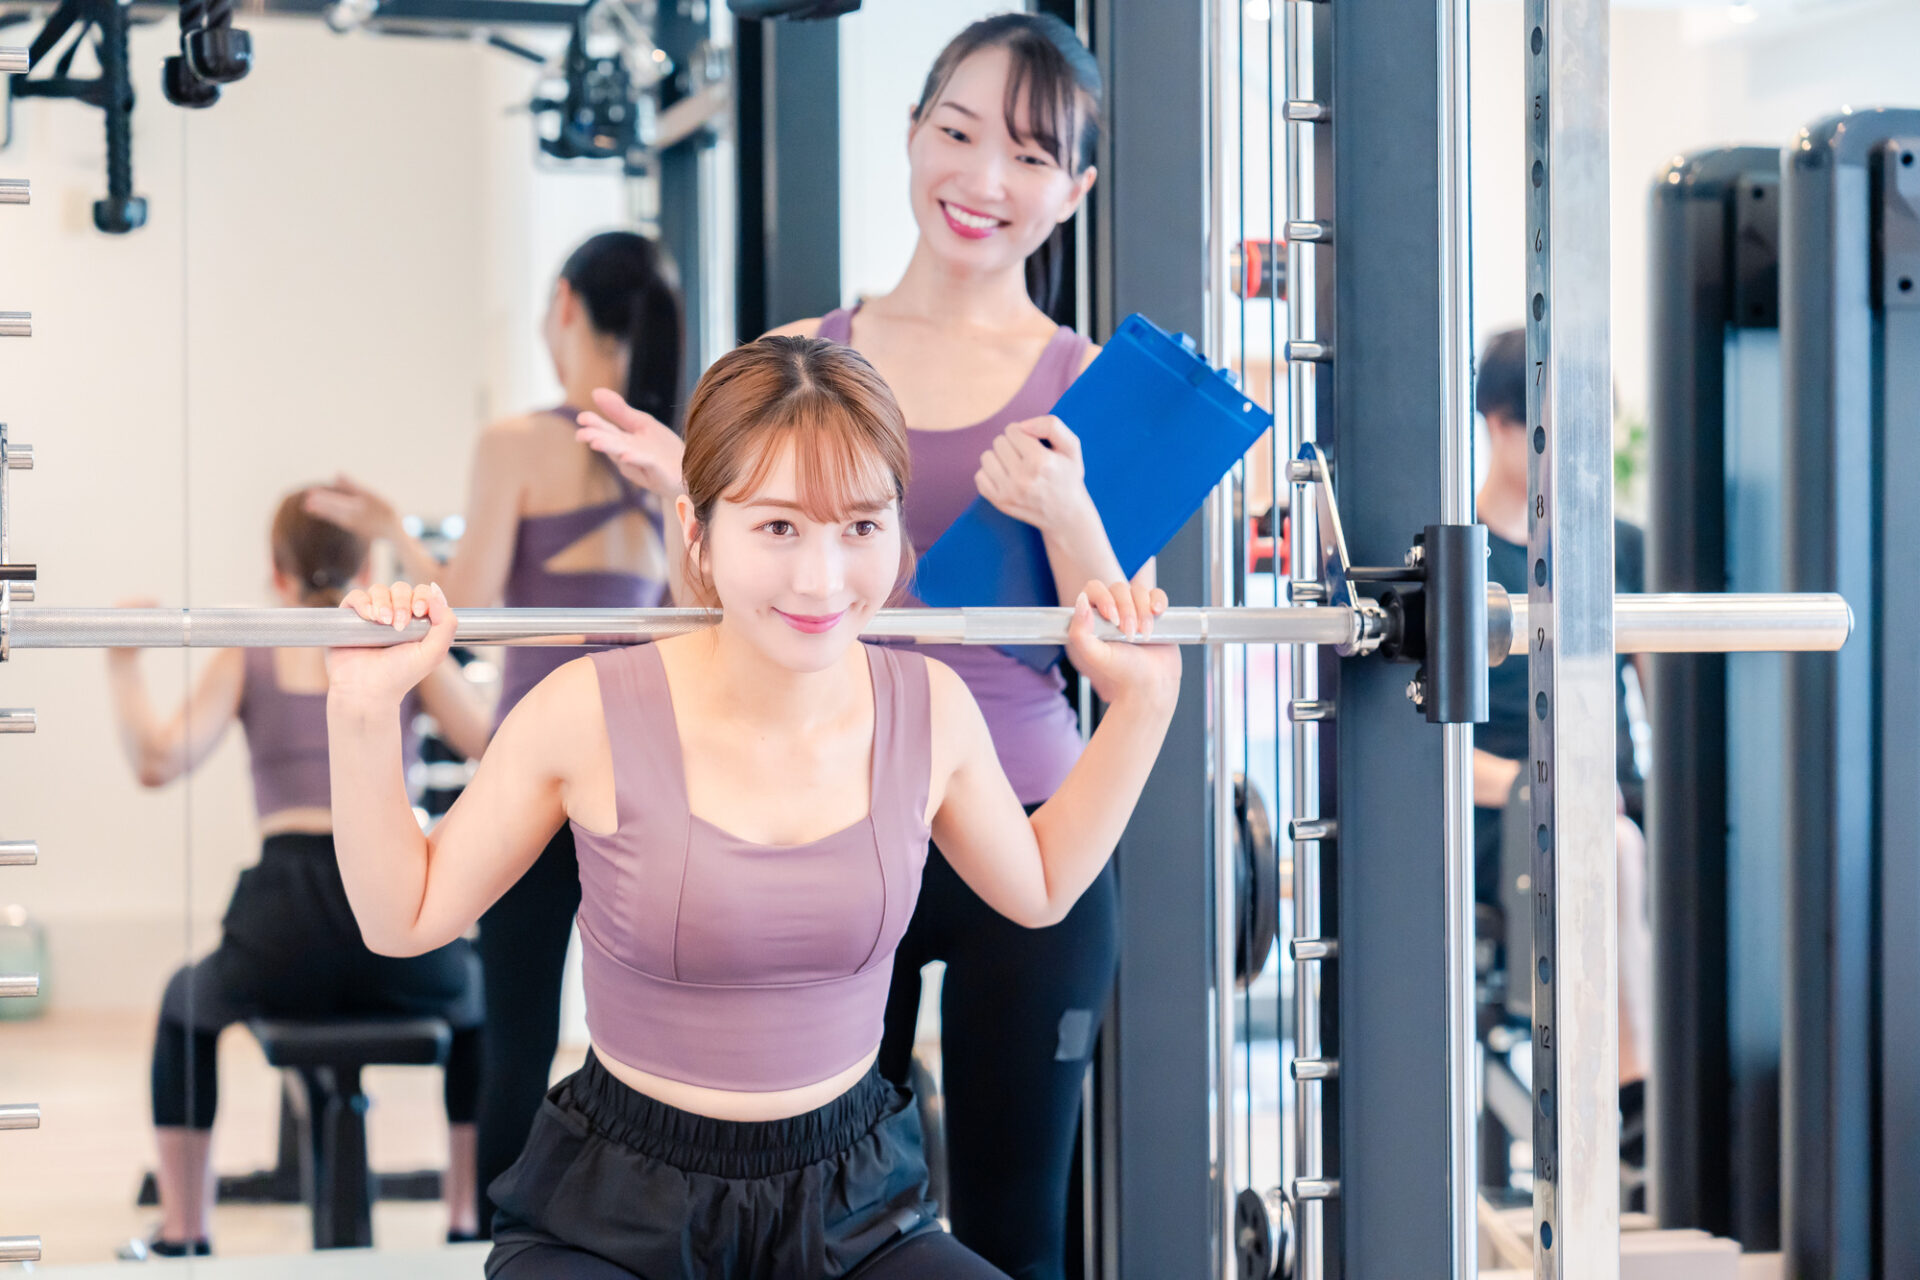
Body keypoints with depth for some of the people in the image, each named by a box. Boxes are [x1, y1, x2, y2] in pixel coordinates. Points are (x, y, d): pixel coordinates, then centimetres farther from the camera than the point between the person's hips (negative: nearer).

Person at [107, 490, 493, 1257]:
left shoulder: (247, 658, 12)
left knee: (188, 1007, 35)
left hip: (285, 941, -1)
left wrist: (123, 668, 6)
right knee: (474, 1006, 38)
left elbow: (157, 762, -3)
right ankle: (470, 1224, 33)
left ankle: (183, 1238, 31)